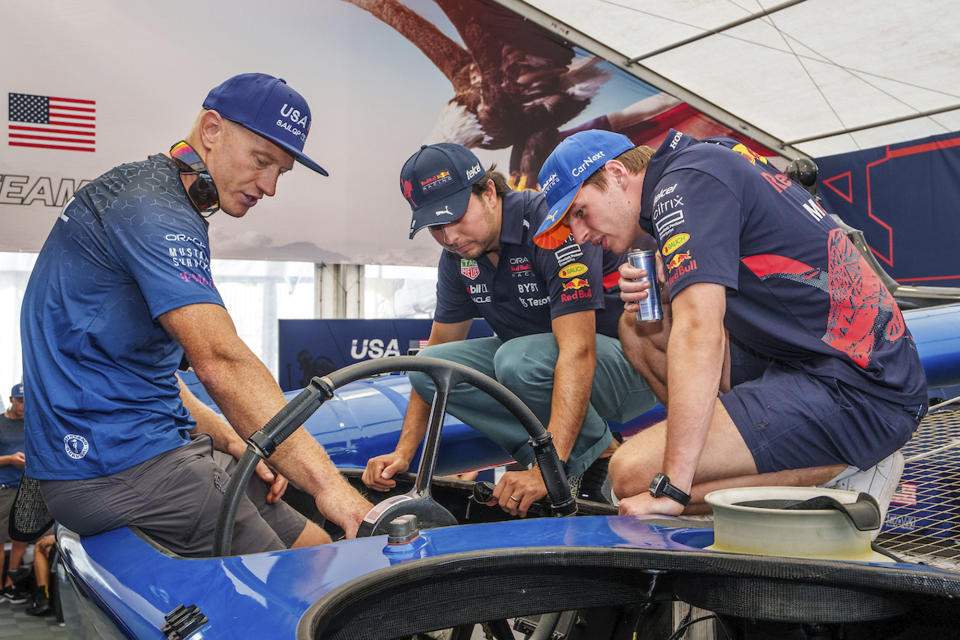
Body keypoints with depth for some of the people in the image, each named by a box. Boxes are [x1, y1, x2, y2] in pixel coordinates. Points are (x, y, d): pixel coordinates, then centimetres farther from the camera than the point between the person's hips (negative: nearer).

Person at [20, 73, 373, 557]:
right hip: (116, 464, -10)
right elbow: (222, 363, -29)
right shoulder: (154, 209, -16)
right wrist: (326, 482, -32)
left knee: (316, 545, 6)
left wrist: (235, 445, 7)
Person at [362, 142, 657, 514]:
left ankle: (597, 458, -9)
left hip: (626, 360, -7)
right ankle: (562, 453, -9)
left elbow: (578, 351, -33)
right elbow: (439, 347, 5)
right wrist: (403, 454, -4)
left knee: (520, 360, -36)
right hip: (534, 360, 7)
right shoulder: (458, 256, -1)